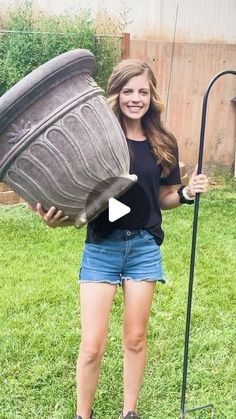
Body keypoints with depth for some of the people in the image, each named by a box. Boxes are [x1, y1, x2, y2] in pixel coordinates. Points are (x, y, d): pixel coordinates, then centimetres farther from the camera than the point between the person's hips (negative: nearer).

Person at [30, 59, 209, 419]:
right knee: (92, 344, 1)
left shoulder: (163, 144, 2)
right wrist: (57, 216, -29)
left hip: (145, 247, 3)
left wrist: (187, 192, -8)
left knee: (135, 337, 14)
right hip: (102, 247, -3)